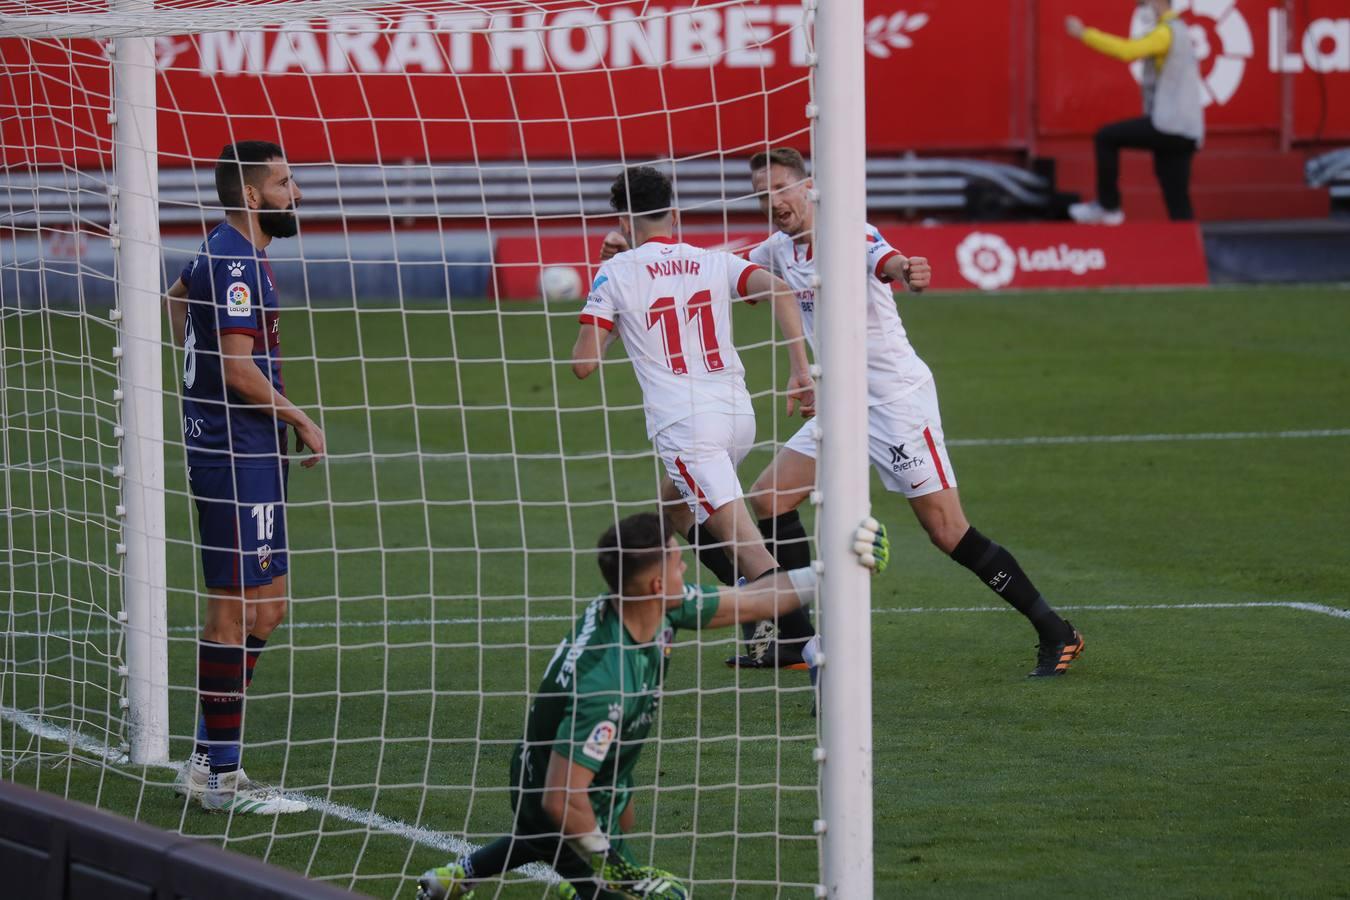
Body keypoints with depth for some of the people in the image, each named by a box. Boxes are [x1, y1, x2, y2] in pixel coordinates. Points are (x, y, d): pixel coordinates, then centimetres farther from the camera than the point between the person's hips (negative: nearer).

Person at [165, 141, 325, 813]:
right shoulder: (234, 264, -16)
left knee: (267, 606, 13)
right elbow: (238, 366, -23)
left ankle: (207, 760, 16)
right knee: (238, 612, -6)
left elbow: (178, 296, 37)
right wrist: (301, 420, -12)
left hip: (244, 456, 10)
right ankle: (221, 776, -2)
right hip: (236, 457, -10)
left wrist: (199, 368, 31)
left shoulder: (223, 255, 16)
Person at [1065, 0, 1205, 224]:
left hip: (1169, 125, -10)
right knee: (1178, 203, 7)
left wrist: (1084, 33, -21)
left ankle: (1108, 207, 2)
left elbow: (1128, 51, -24)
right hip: (1186, 134, 10)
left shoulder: (1166, 32, -9)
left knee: (1106, 137, -3)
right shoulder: (1178, 33, 24)